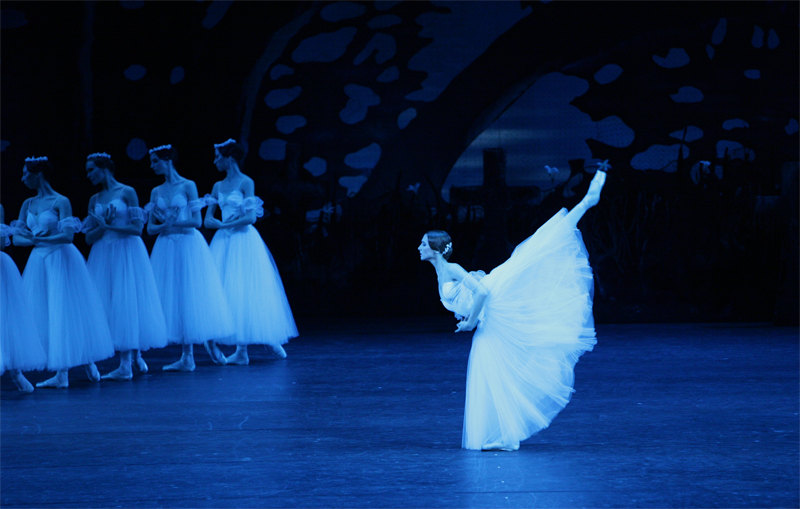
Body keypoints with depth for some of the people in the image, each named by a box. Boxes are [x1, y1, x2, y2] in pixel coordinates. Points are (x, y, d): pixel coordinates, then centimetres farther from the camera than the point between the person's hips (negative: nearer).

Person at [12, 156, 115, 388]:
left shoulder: (60, 202, -9)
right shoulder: (28, 204, 9)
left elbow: (68, 236, -17)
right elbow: (17, 238, 5)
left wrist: (39, 239, -21)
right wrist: (33, 240, -15)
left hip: (61, 261, -6)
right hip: (38, 262, 6)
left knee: (67, 312, -3)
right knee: (43, 315, 3)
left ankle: (89, 364, 10)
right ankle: (62, 373, 6)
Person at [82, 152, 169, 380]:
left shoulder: (127, 192, -3)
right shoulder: (95, 200, 11)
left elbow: (138, 228, -9)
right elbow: (89, 238, 9)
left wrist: (109, 226, -15)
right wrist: (102, 226, -9)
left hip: (127, 253, -5)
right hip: (103, 256, 5)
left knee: (128, 302, -5)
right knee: (108, 306, 0)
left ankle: (126, 365, -1)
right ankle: (135, 355, 10)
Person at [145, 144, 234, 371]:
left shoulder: (188, 186, -3)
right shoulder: (156, 192, 10)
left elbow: (197, 220, -8)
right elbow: (150, 228, 8)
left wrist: (172, 223, -17)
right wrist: (163, 226, -12)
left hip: (189, 245, -4)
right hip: (166, 248, 4)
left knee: (195, 295, -1)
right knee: (173, 298, 0)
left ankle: (211, 344, 18)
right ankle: (187, 356, 3)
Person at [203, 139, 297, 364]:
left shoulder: (246, 182, -7)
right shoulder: (218, 186, 11)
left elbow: (251, 217, -16)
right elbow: (207, 219, 10)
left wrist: (225, 225, -10)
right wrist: (215, 223, -11)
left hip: (244, 241, -6)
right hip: (224, 243, 6)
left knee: (247, 292, -4)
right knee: (226, 292, 0)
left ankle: (273, 340, 12)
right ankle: (241, 351, 1)